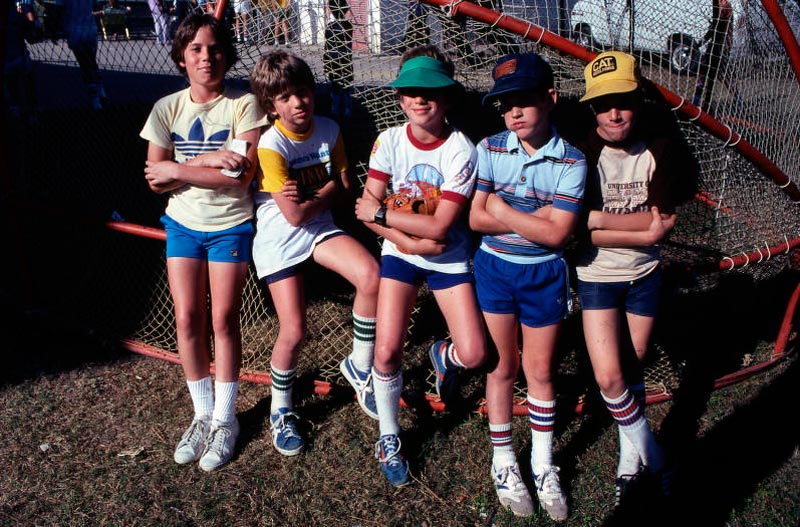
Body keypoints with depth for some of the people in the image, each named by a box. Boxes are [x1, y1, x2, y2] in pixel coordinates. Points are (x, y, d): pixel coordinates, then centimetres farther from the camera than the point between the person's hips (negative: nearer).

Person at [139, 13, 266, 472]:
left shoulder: (243, 105, -10)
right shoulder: (167, 108, 0)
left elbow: (242, 176, -19)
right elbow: (156, 180, -4)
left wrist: (178, 170, -16)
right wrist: (207, 161, -18)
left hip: (230, 227, -3)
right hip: (183, 225, 3)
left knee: (223, 320, 0)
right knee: (187, 320, 2)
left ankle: (225, 419, 16)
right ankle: (203, 415, 20)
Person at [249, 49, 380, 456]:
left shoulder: (329, 129, -3)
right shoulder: (270, 145, -19)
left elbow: (343, 185, 3)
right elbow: (294, 215, -20)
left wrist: (308, 198, -13)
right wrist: (325, 193, -7)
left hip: (319, 228, 4)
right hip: (279, 239, -4)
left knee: (371, 277, -25)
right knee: (294, 333, -7)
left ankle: (359, 367, -1)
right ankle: (281, 410, 23)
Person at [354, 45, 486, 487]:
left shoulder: (460, 150, -16)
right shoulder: (390, 140, -8)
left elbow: (440, 226, -20)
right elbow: (367, 206, -7)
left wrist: (380, 213, -18)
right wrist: (408, 240, -18)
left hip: (449, 257, -1)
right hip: (401, 252, 1)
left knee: (474, 355, -10)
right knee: (387, 350, -10)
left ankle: (442, 355, 30)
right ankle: (388, 437, 16)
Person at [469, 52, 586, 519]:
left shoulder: (571, 161, -12)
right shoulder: (489, 149, -7)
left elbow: (557, 234, -20)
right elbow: (476, 219, -12)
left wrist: (502, 209, -15)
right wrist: (535, 218, -16)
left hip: (544, 275, -1)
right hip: (495, 268, 1)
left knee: (540, 370, 11)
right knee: (502, 367, 11)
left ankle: (543, 463, 30)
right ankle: (504, 461, 28)